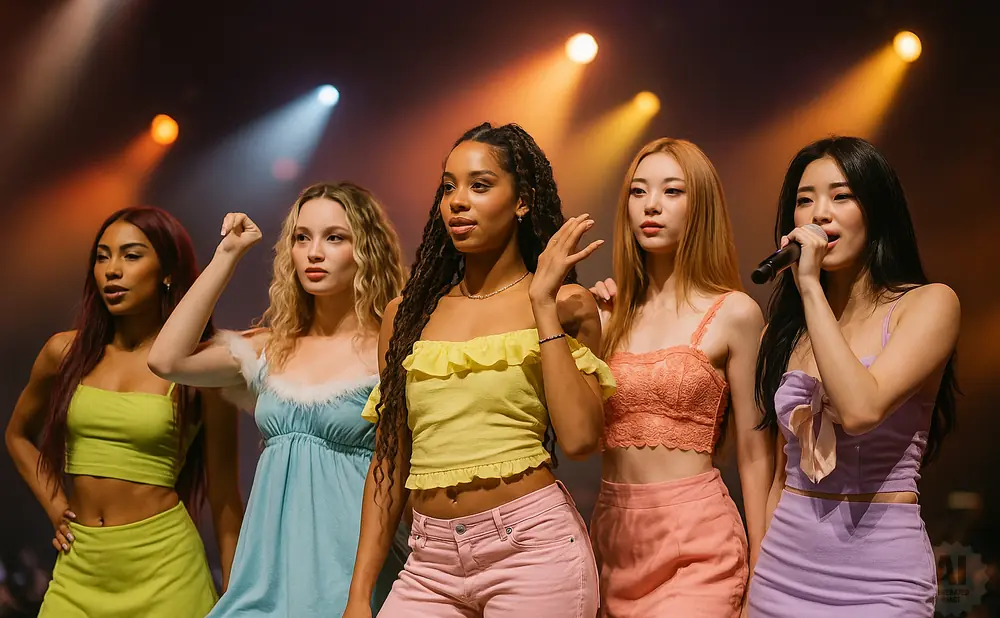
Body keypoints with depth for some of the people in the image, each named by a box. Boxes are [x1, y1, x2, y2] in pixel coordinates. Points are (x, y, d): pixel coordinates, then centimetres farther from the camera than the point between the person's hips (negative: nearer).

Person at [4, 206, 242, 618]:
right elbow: (18, 435, 22)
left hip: (162, 568, -3)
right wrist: (55, 507, 9)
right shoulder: (65, 353, 3)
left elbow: (224, 497, -1)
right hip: (78, 568, 3)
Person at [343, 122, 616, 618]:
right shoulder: (407, 315, 8)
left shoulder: (566, 305, 0)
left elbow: (579, 438, -15)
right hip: (431, 563, 3)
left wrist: (544, 304, -11)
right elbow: (389, 461, 12)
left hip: (534, 547, -3)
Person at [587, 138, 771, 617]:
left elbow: (754, 454, -1)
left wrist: (761, 575, -2)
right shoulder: (611, 312, 9)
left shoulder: (734, 314, -3)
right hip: (612, 533, 4)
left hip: (696, 542, -4)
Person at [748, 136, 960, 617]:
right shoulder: (788, 329, 9)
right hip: (784, 571, 5)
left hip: (879, 577, -4)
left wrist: (811, 286, -17)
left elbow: (861, 409, -23)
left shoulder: (928, 304, -6)